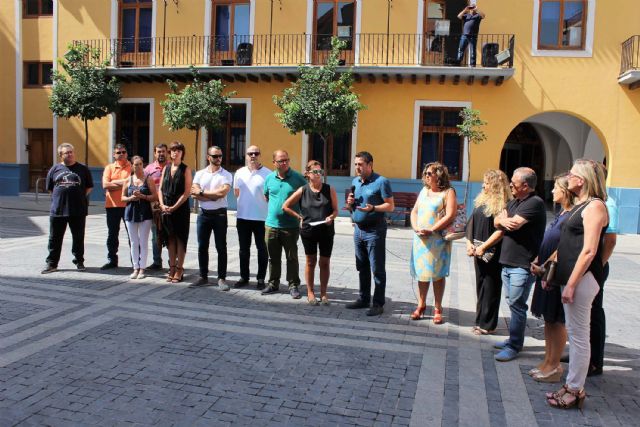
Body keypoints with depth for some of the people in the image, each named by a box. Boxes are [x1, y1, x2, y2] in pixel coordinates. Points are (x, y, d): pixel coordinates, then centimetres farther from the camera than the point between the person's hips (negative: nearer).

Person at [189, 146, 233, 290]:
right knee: (202, 247, 7)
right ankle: (203, 277, 18)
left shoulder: (226, 175, -1)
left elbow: (222, 192, -17)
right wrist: (213, 196, -13)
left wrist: (202, 192, -9)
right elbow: (194, 194, -5)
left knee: (221, 247, 1)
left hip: (219, 214, -3)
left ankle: (222, 278, 9)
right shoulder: (199, 174, 6)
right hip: (204, 214, 3)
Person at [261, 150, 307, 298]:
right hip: (271, 224, 3)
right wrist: (275, 207, 12)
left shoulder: (298, 178, -5)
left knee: (292, 258, 4)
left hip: (291, 226, -3)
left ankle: (294, 285, 14)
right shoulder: (269, 178, 5)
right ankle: (273, 283, 26)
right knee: (273, 257, 13)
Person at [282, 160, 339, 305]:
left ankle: (323, 293, 21)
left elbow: (335, 210, 1)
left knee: (325, 262, 7)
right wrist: (299, 217, 0)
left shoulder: (330, 189, -1)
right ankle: (310, 292, 21)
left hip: (326, 231, 1)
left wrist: (330, 217, -19)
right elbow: (285, 206, 4)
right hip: (308, 231, 0)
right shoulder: (302, 190, -2)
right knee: (310, 262, 10)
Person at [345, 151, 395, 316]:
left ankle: (378, 304, 5)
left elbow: (390, 206, -13)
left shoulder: (381, 182, -10)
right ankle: (363, 299, 25)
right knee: (362, 268, 14)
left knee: (377, 269, -2)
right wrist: (350, 202, -1)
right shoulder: (355, 181, 13)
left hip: (374, 230, -7)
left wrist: (372, 208, -28)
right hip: (358, 229, 7)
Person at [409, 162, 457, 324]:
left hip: (438, 239, -5)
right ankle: (421, 305, 19)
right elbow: (414, 211, 15)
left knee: (438, 274, 1)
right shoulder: (424, 190, 16)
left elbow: (450, 216, -13)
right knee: (421, 272, 9)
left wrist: (431, 230, -18)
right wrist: (415, 227, -3)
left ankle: (438, 308, 11)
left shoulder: (448, 192, -4)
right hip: (420, 239, 5)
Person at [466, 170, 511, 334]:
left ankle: (488, 324, 13)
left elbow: (500, 231, -18)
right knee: (480, 286, 14)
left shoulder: (503, 205, -13)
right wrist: (469, 243, 1)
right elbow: (472, 223, 12)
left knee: (490, 289, 3)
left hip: (493, 254, -7)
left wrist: (483, 247, -18)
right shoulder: (481, 200, 10)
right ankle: (481, 321, 25)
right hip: (478, 252, 7)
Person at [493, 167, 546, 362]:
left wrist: (502, 219, 0)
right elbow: (497, 222, 10)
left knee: (517, 305, -3)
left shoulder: (535, 203, -14)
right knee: (512, 303, 16)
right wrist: (504, 220, -14)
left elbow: (514, 223, -22)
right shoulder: (514, 202, 16)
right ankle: (513, 339, 28)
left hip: (522, 265, -9)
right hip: (507, 262, 9)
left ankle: (514, 346, 5)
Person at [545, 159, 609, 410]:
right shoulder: (580, 206, 16)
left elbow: (589, 251, -20)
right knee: (574, 334, 15)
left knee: (579, 336, 0)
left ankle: (575, 391, 11)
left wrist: (571, 284, -20)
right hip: (571, 276, 10)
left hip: (583, 277, -10)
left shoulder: (595, 206, -13)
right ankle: (572, 386, 25)